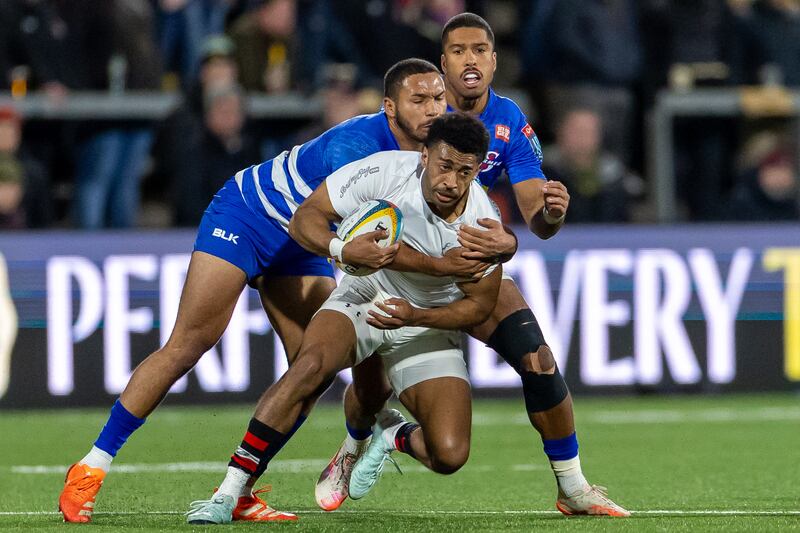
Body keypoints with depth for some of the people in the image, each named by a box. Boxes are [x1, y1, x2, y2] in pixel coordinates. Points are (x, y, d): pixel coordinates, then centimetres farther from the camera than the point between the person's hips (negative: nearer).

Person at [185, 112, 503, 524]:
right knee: (310, 365, -34)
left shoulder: (483, 224, -21)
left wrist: (415, 316, -26)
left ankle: (392, 435, 19)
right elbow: (305, 218, -18)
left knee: (449, 455, -18)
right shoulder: (385, 171, -23)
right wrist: (343, 250, -39)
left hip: (428, 324, 1)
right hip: (364, 298, -1)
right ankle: (227, 494, -31)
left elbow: (480, 304, -8)